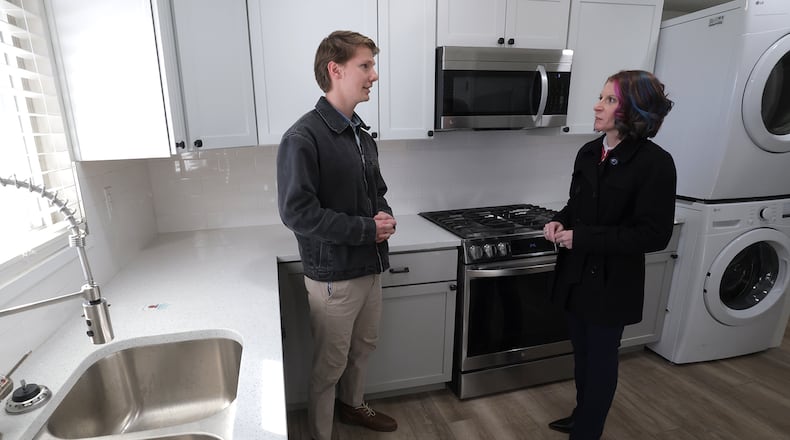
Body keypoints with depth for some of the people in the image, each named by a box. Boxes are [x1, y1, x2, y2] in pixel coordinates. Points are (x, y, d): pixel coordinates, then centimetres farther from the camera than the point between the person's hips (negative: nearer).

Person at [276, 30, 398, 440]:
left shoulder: (362, 134, 7)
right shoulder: (302, 137, -18)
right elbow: (296, 212, -23)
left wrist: (386, 218, -5)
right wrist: (367, 229, -19)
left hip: (370, 267, 8)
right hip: (334, 276, -7)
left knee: (363, 347, 24)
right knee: (330, 365, 10)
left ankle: (352, 404, 50)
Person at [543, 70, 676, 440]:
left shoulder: (655, 163, -17)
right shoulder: (588, 152, 2)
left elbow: (654, 235, -19)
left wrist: (583, 238, -22)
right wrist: (559, 222, -8)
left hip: (611, 282, -6)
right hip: (576, 273, 6)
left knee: (601, 358, 13)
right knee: (581, 351, 22)